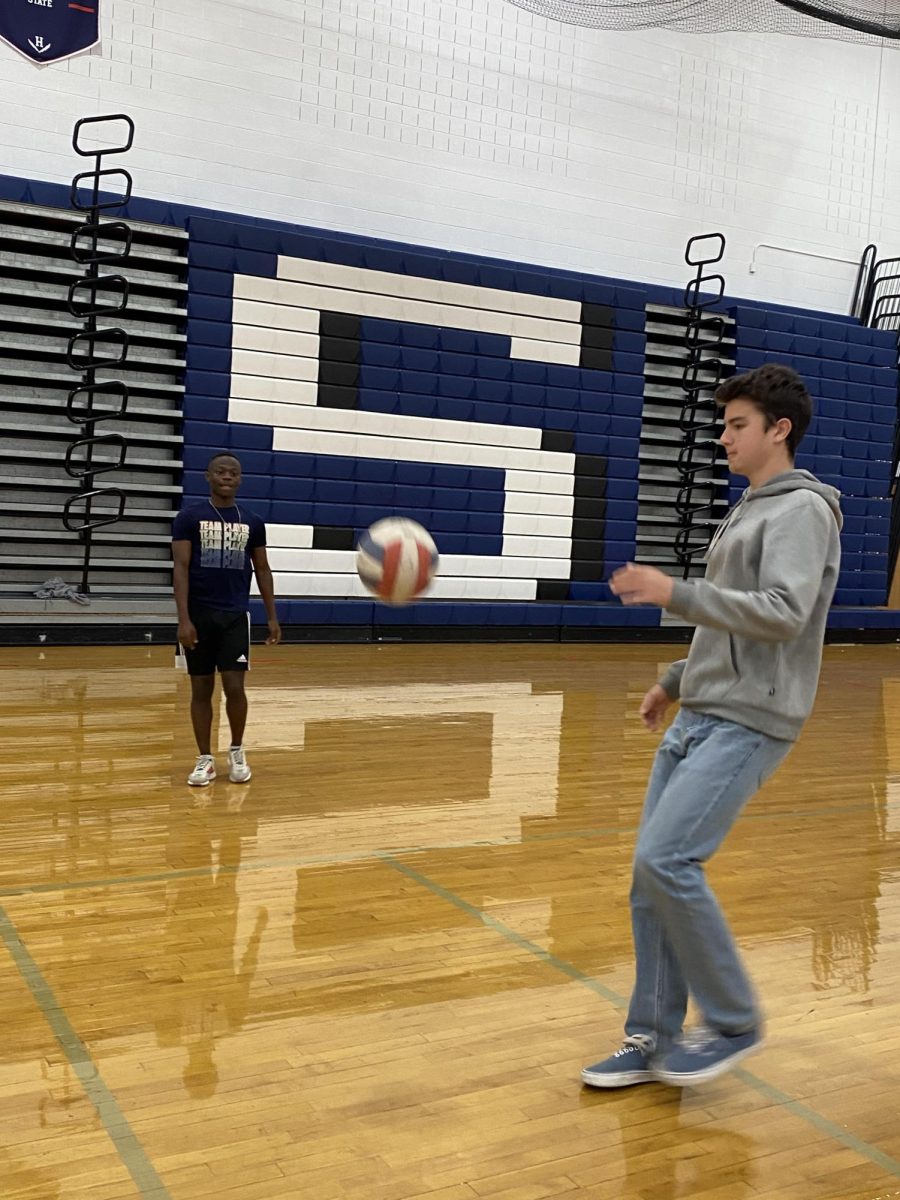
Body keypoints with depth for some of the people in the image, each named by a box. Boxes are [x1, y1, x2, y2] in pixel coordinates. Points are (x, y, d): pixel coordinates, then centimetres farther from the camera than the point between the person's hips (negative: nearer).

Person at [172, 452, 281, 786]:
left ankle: (237, 751, 17)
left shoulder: (252, 522, 6)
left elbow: (262, 570, 13)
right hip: (200, 615, -1)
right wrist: (184, 619, -15)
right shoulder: (189, 517, -3)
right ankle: (205, 759, 15)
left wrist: (272, 616, 8)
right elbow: (181, 568, -7)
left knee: (234, 687, -4)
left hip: (235, 616, 1)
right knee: (201, 688, 5)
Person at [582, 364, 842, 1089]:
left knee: (666, 860, -17)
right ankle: (654, 1040, 16)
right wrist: (677, 681, 26)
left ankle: (734, 1023, 2)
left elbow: (784, 615, -22)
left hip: (748, 724, -9)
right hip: (698, 718, 9)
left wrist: (675, 593, -23)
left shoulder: (802, 509, -8)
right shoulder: (748, 511, 20)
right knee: (653, 874, 5)